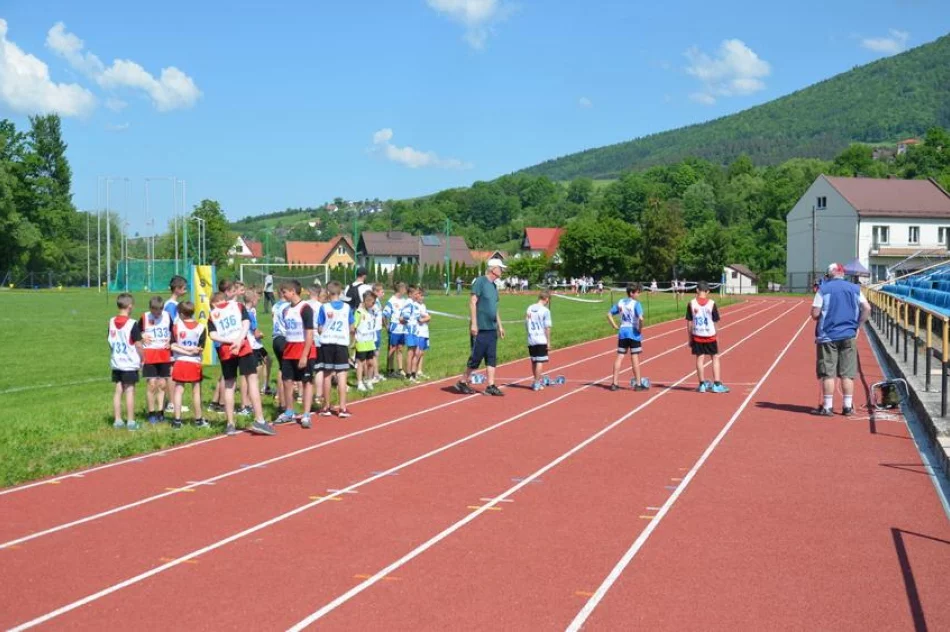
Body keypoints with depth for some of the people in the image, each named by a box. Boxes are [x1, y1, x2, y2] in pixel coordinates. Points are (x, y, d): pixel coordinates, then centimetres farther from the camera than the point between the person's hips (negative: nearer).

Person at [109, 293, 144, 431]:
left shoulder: (111, 322, 3)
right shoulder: (132, 323, -15)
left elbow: (110, 341, 10)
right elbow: (138, 345, -14)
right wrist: (141, 359, -1)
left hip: (116, 362, 6)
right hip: (130, 363, -6)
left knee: (118, 391, 11)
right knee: (130, 391, 0)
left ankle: (118, 420, 14)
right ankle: (131, 421, 3)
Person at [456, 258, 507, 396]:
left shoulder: (494, 286, 15)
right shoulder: (480, 281, -10)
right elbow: (472, 303, -14)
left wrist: (500, 325, 20)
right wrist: (473, 323, -19)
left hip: (492, 328, 8)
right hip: (480, 328, -8)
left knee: (492, 358, 5)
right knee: (476, 357, -2)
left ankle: (491, 386, 7)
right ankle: (462, 383, 11)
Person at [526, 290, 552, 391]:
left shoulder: (530, 308, 5)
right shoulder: (545, 311, -11)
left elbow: (526, 324, 9)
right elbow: (547, 328, -11)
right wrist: (548, 341, -4)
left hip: (531, 340, 6)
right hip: (541, 340, -6)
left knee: (534, 361, 15)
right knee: (540, 362, 0)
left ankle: (537, 381, 28)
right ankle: (537, 384, 0)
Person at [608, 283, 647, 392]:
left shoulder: (620, 302, 7)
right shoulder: (636, 303, -13)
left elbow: (609, 314, 10)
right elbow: (640, 318, -26)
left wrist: (614, 325, 9)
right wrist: (640, 329, -12)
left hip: (622, 331, 5)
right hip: (633, 332, -5)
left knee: (619, 357, 7)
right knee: (635, 358, 2)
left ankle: (615, 383, 6)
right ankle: (638, 384, 8)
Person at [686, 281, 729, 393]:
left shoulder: (691, 304, -5)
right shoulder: (712, 303, -7)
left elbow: (689, 323, -2)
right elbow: (715, 322, -3)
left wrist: (690, 338, 7)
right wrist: (716, 335, 8)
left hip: (697, 336, 1)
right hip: (710, 336, -1)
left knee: (700, 358, 7)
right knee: (715, 358, 10)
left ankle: (702, 384, 11)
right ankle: (717, 384, 9)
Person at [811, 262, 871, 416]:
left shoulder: (823, 289, -4)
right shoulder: (854, 288, 6)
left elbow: (815, 314, -8)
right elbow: (867, 309, 2)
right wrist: (857, 326, 12)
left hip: (827, 336, -2)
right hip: (849, 335, 3)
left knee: (828, 373, 1)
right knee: (847, 373, 7)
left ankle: (827, 407, 2)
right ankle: (847, 406, 9)